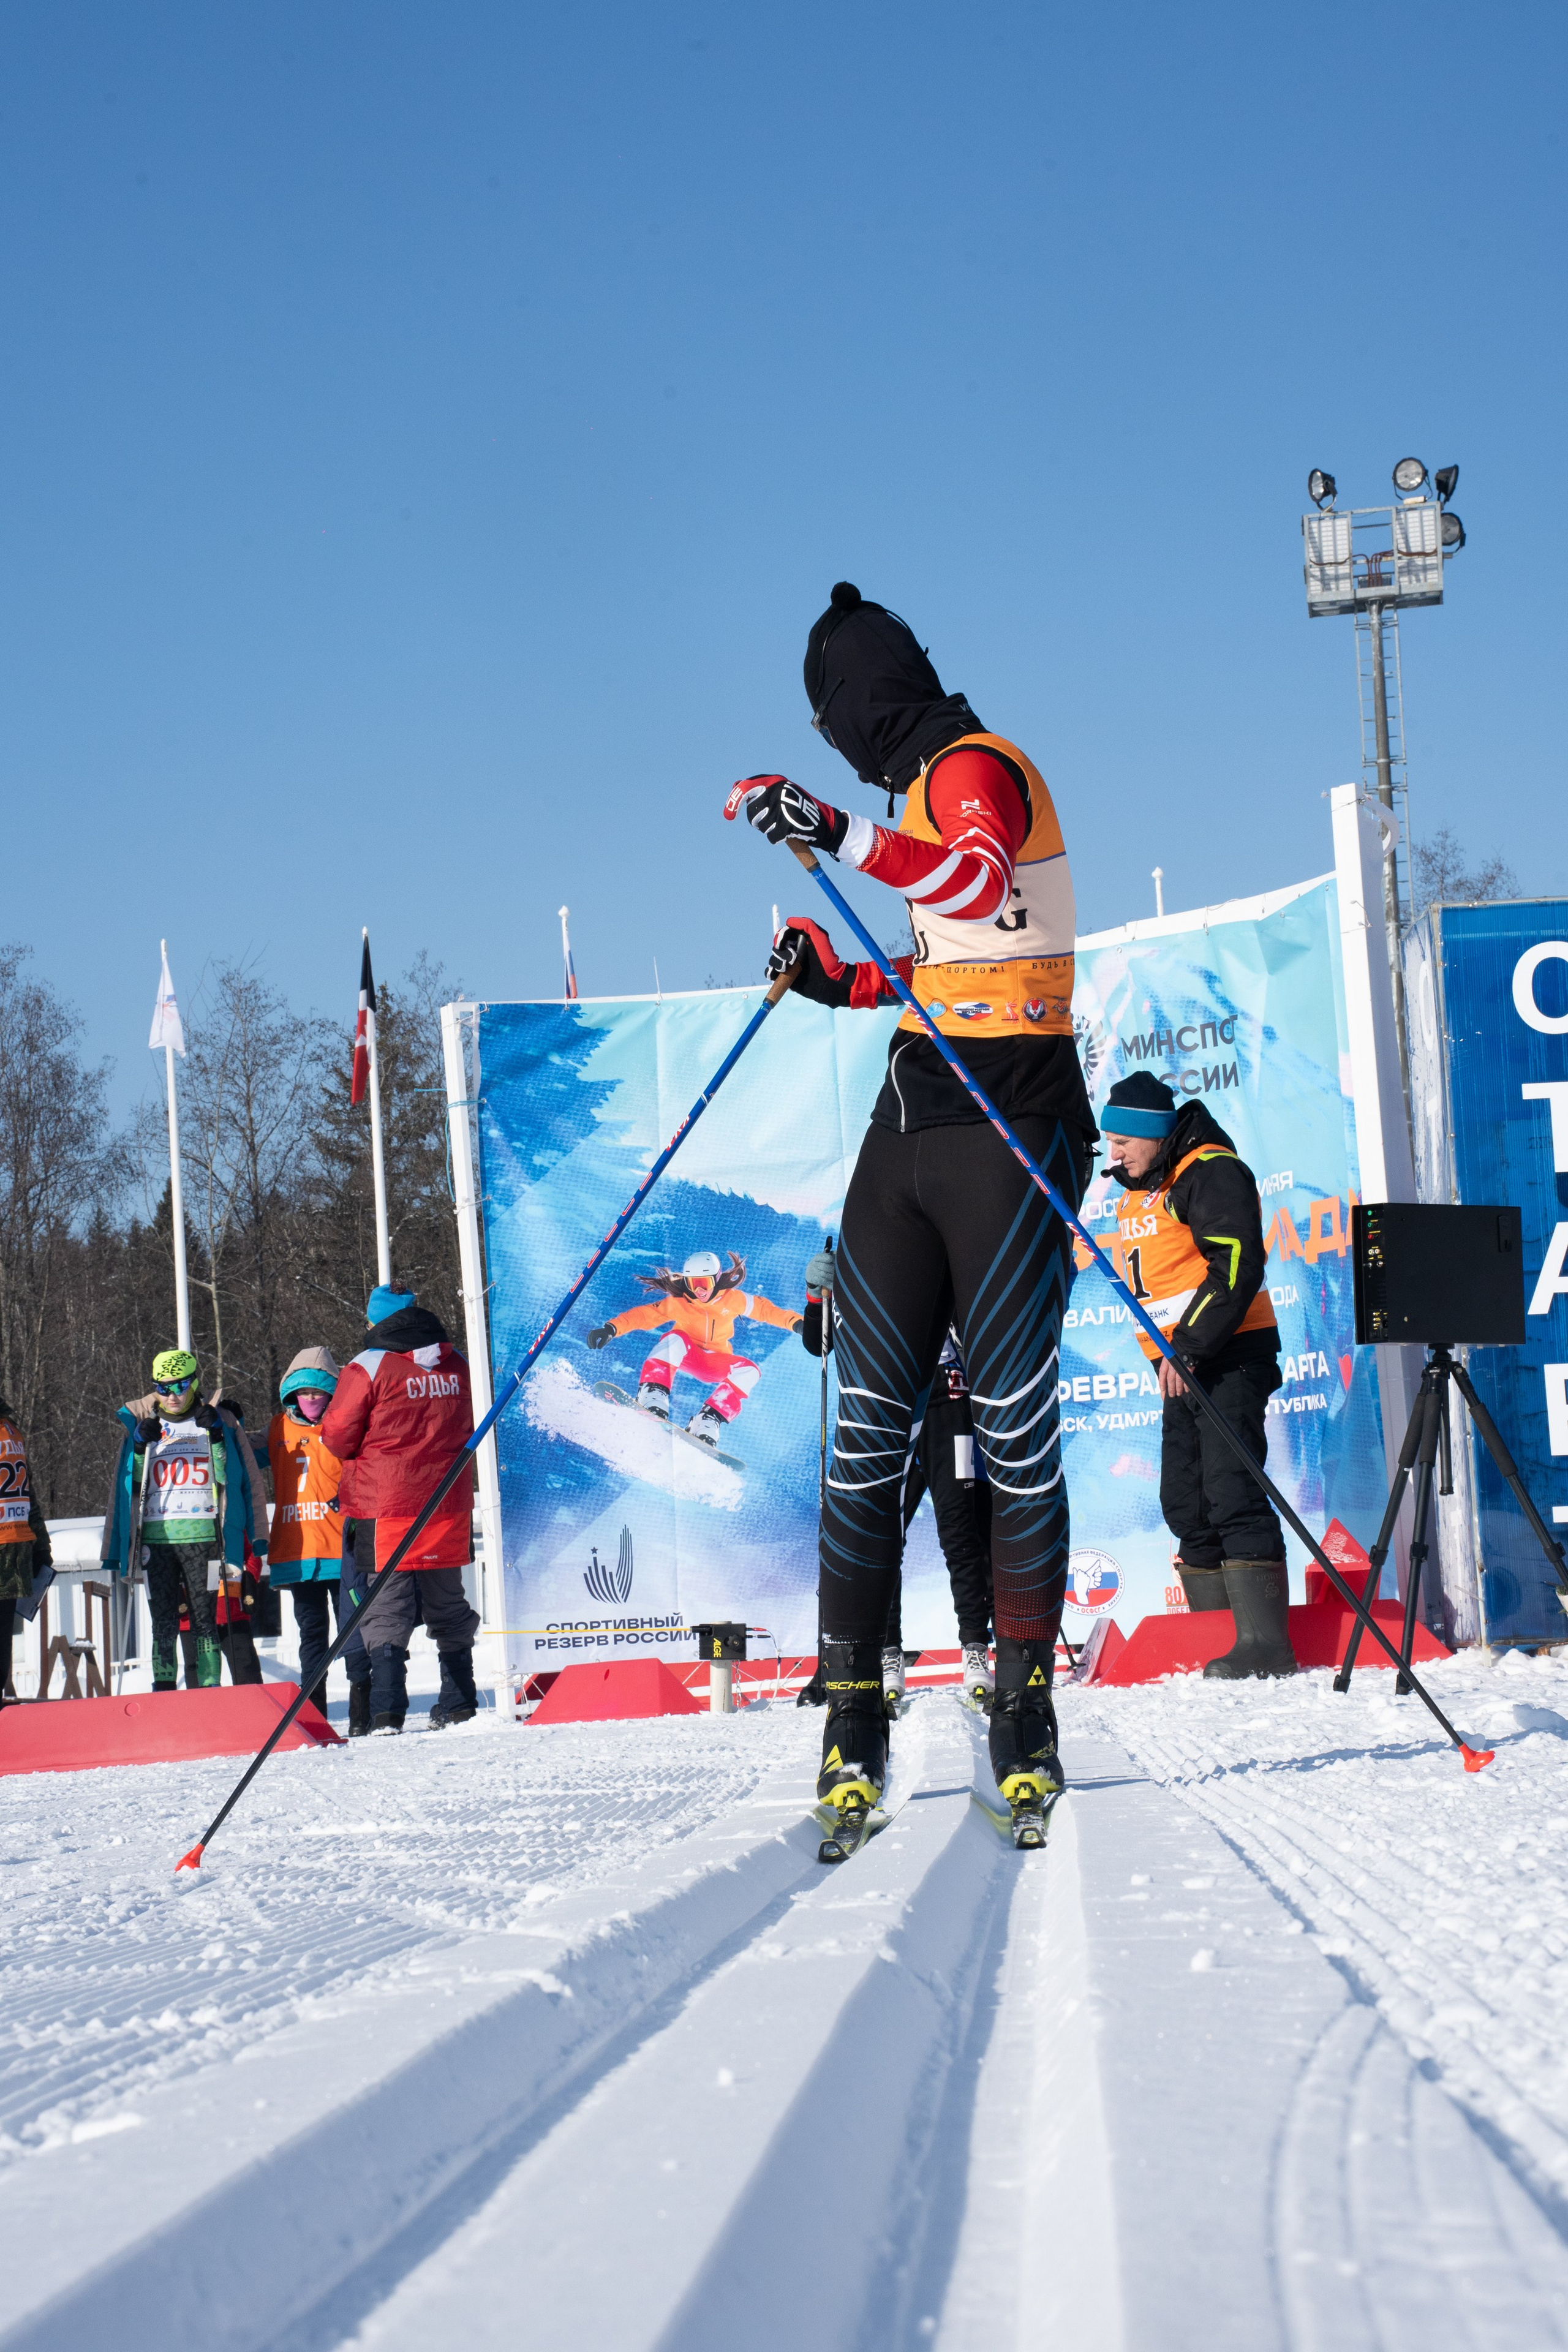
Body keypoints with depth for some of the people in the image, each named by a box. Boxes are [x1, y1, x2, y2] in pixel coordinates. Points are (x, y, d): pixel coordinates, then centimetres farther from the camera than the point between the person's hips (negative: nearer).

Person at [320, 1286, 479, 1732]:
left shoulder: (369, 1368, -10)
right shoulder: (456, 1366, 6)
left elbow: (338, 1436, -6)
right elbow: (469, 1430, 17)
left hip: (385, 1504, -5)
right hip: (449, 1503, 5)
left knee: (386, 1609, -2)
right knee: (448, 1604, 15)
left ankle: (387, 1711, -12)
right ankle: (459, 1704, 18)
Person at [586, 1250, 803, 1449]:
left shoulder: (732, 1299, -11)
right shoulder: (678, 1303, -14)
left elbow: (764, 1309, -1)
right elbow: (642, 1316, -17)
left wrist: (795, 1323, -12)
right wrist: (611, 1329, -31)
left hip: (716, 1364, 2)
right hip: (685, 1356, -2)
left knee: (749, 1370, -26)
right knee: (675, 1339, -34)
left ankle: (707, 1424, -31)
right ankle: (653, 1398, -47)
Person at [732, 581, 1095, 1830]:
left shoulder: (975, 769, -6)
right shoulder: (934, 789, 23)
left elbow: (982, 883, -29)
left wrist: (840, 836, -39)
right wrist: (843, 982, 16)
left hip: (1007, 1119, -9)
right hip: (913, 1118, 9)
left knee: (1015, 1423, -7)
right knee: (869, 1425, 0)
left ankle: (1027, 1702, -1)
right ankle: (854, 1703, 0)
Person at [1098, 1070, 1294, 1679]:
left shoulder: (1212, 1173, -11)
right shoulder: (1136, 1195, 17)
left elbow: (1237, 1268, -20)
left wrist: (1187, 1347, -20)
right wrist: (1163, 1355, 13)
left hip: (1230, 1354, -10)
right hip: (1179, 1363, 10)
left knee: (1231, 1494, -15)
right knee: (1185, 1503, 9)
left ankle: (1266, 1644, -17)